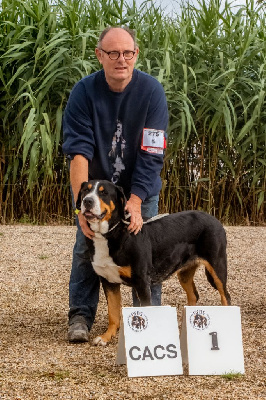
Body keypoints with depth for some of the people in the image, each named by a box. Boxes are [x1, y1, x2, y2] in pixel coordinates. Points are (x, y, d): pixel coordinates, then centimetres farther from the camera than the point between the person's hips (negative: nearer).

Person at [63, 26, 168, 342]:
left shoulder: (152, 91, -20)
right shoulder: (84, 91, -19)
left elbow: (151, 155, -21)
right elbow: (78, 151, -25)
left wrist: (135, 202, -30)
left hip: (140, 187, 0)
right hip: (95, 185, 0)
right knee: (87, 247, -7)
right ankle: (80, 317, 4)